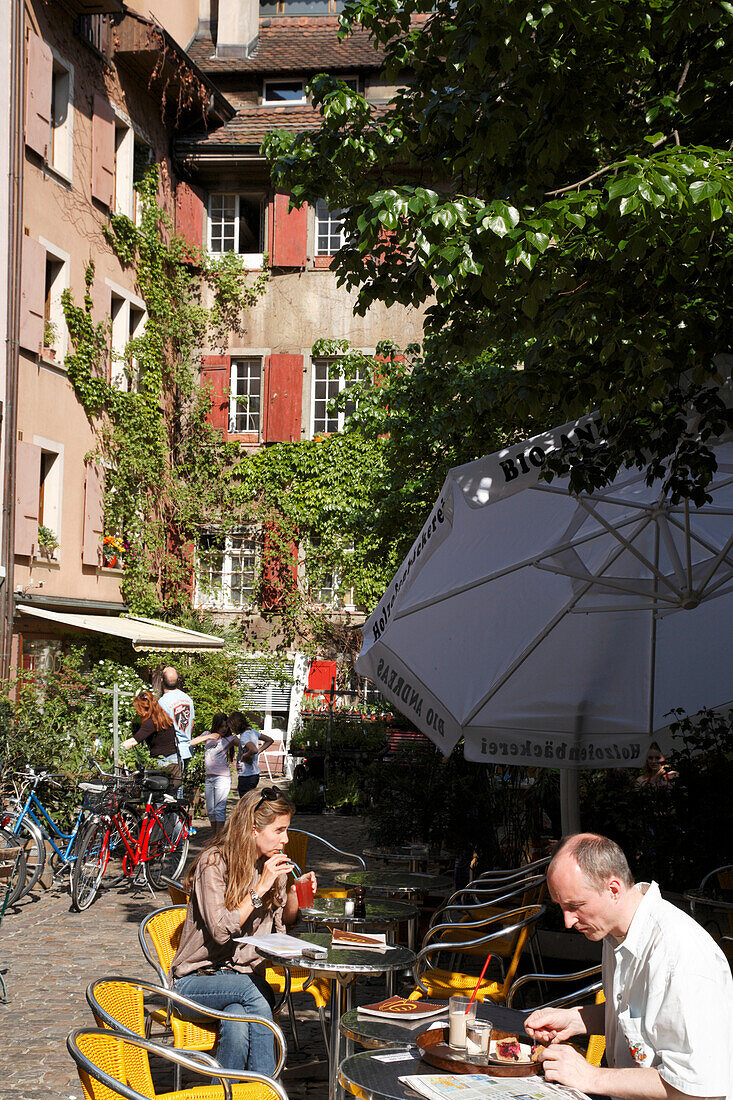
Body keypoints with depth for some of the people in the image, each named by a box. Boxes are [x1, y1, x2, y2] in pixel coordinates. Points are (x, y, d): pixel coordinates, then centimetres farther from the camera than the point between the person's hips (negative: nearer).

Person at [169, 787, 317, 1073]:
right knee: (255, 992, -35)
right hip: (196, 979, -4)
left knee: (237, 1024, -33)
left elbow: (283, 923, 15)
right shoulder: (214, 863, -13)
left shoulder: (272, 864, 6)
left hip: (245, 973, 4)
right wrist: (260, 889, -22)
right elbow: (221, 931, -21)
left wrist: (294, 892, -5)